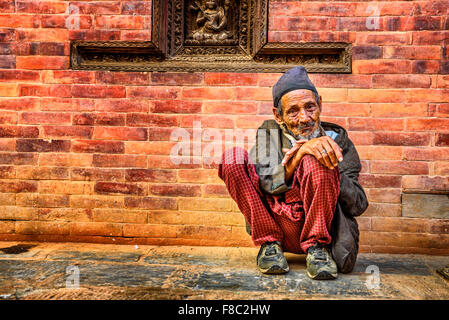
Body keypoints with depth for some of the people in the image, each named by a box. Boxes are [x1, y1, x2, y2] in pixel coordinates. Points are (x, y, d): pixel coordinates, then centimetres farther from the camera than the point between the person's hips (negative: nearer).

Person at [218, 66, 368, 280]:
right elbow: (263, 184, -12)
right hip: (272, 225, 2)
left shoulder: (336, 138, 3)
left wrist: (331, 167, -21)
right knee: (233, 156, -13)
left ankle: (317, 248, -12)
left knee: (314, 161, -26)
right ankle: (270, 244, -10)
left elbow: (359, 206, -4)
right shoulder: (269, 132, 7)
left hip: (318, 227, -2)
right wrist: (302, 151, -26)